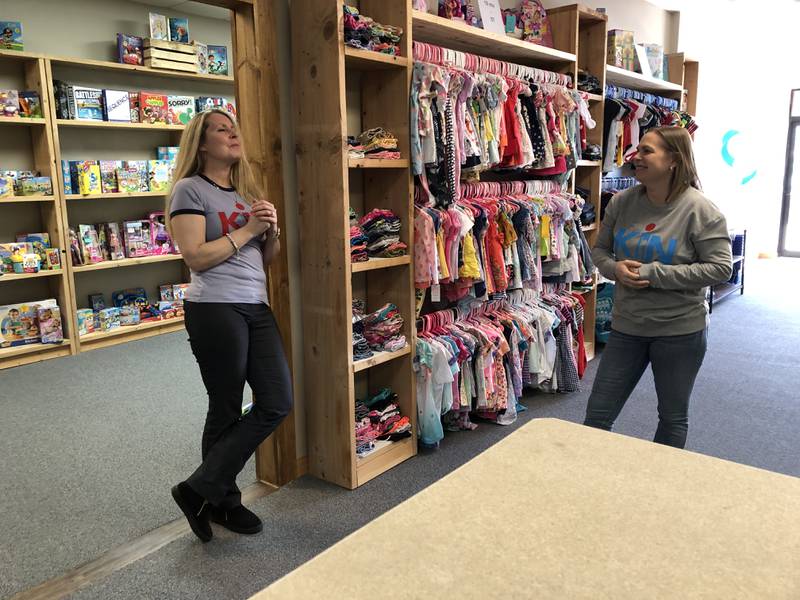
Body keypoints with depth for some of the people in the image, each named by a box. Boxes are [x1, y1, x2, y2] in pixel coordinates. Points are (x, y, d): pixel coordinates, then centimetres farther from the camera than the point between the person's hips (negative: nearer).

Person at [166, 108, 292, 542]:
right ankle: (220, 500, 22)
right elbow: (196, 257, -15)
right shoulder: (190, 189, -4)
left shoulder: (247, 192, 18)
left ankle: (204, 489, 15)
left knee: (277, 402, 3)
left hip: (256, 308, 8)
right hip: (214, 310, -7)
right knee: (226, 410, 1)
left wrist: (272, 231, 1)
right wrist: (247, 229, -11)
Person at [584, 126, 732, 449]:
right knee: (597, 414, 8)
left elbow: (720, 267, -15)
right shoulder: (622, 202, -1)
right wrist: (615, 269, -14)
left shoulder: (700, 210, -13)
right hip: (626, 326, 4)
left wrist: (654, 274, -21)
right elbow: (600, 249, 10)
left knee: (673, 418, 16)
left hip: (680, 330, -3)